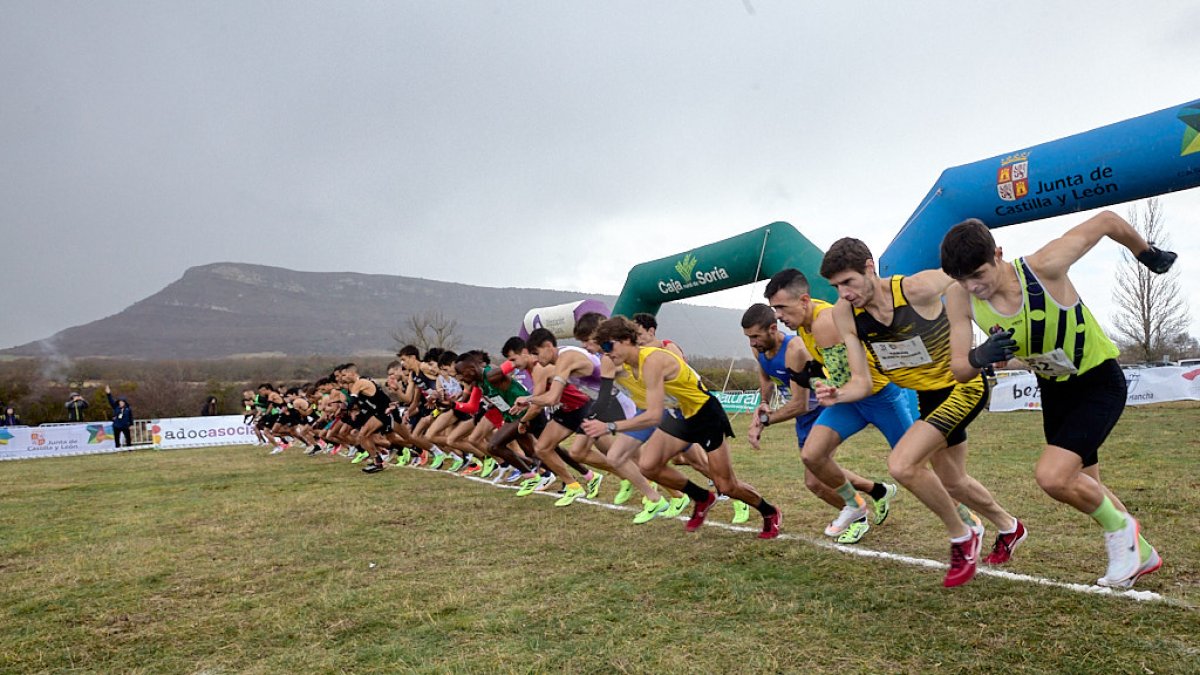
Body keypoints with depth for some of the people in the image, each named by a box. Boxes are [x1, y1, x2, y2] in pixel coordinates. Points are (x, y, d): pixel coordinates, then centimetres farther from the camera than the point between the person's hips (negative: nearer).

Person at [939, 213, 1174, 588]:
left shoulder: (1045, 266, -32)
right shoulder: (960, 298, -19)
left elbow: (1107, 220, -16)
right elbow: (959, 370, -16)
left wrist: (1148, 253, 2)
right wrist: (978, 357, -39)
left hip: (1100, 382, -6)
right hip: (1053, 388, 6)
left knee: (1052, 476, -21)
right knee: (1085, 489, 18)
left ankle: (1120, 529, 9)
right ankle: (1140, 553, 44)